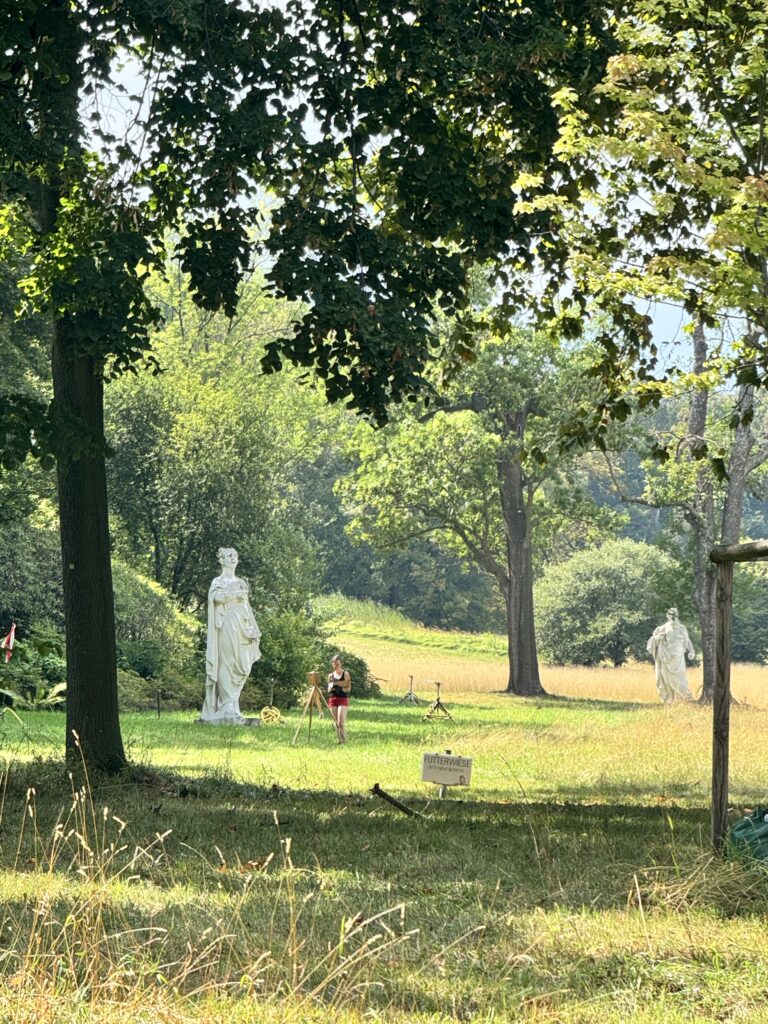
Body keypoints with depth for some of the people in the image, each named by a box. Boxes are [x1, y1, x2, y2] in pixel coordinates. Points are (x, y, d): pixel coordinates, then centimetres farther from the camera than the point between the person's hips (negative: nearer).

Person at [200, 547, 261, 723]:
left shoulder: (241, 582, 21)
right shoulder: (218, 581, 3)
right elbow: (216, 596, -18)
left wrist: (254, 630, 14)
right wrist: (236, 593, -22)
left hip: (242, 629, 6)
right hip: (227, 627, -6)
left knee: (240, 668, 2)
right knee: (227, 665, -10)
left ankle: (232, 708, 5)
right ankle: (228, 710, -12)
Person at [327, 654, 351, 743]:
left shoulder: (345, 674, 1)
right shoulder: (330, 675, 12)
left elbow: (348, 688, -2)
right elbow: (329, 690, 15)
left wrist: (340, 688, -19)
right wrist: (330, 688, -8)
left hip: (343, 699, -5)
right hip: (333, 699, 5)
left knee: (341, 722, -15)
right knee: (336, 723, 5)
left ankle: (344, 741, -14)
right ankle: (340, 740, 9)